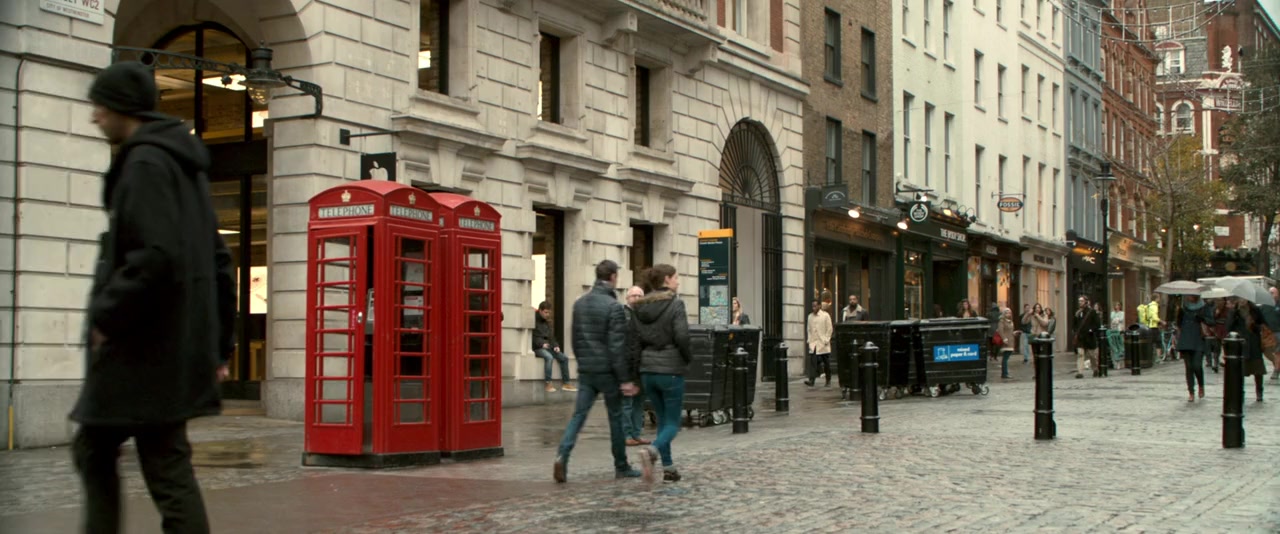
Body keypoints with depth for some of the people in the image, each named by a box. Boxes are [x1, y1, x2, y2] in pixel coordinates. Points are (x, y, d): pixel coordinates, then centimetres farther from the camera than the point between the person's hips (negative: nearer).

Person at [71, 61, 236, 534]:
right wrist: (219, 344, 19)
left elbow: (156, 258, -26)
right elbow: (218, 262, 18)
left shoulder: (145, 164, -12)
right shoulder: (184, 165, 17)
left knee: (166, 465, -3)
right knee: (93, 447, 16)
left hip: (145, 348, -10)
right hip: (175, 347, 10)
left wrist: (106, 316, -14)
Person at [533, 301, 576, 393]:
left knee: (564, 358, -8)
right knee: (549, 357, -35)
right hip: (537, 348, -8)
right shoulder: (534, 321, -5)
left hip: (548, 347, 8)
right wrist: (542, 344, -26)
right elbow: (533, 337, -13)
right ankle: (548, 383, -35)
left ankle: (565, 382, -2)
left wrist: (555, 345, 3)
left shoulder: (547, 322, 20)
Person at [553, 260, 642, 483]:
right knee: (616, 418, 8)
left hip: (585, 371, 5)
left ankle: (562, 455, -16)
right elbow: (617, 346, -17)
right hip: (607, 371, -5)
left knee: (578, 415, 4)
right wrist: (625, 379, -14)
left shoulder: (579, 303, 6)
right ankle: (621, 467, 17)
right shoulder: (613, 306, -14)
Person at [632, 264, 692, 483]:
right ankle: (652, 450, -26)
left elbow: (635, 342, 7)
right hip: (671, 370, -6)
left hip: (648, 370, 6)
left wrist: (634, 375, 10)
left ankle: (669, 468, 14)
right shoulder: (675, 304, -9)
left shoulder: (641, 307, 8)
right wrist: (689, 358, 1)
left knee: (663, 419, 17)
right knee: (673, 422, 1)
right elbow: (682, 337, -17)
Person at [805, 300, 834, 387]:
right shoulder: (810, 316, 9)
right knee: (813, 362, -11)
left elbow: (829, 329, -2)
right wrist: (809, 340, 3)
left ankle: (828, 380, 18)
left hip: (823, 344, -2)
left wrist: (826, 340, -9)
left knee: (826, 363, 5)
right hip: (813, 343, 2)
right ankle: (811, 380, -17)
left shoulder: (825, 315, -2)